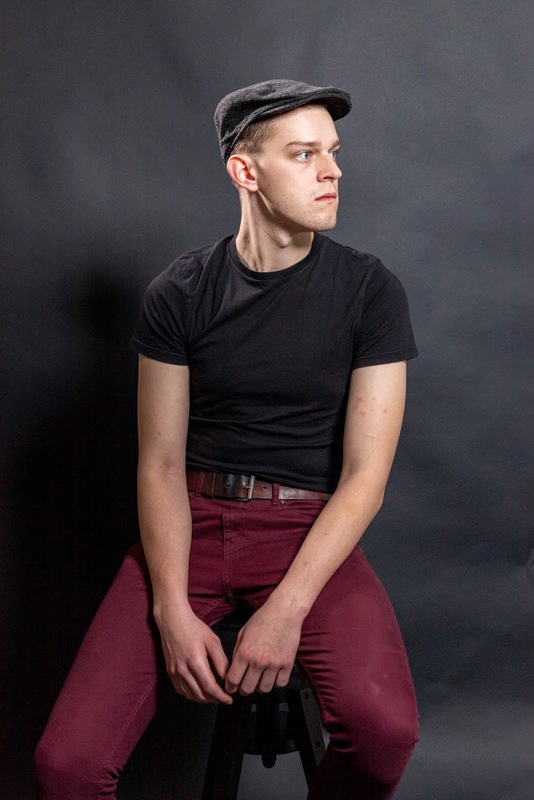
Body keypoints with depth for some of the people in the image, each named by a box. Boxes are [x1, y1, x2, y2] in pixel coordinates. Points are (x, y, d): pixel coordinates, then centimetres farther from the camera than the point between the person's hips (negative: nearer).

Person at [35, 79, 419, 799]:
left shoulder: (370, 290, -2)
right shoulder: (177, 295, 1)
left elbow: (364, 475, -6)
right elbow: (161, 465, 0)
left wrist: (286, 610, -17)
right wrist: (173, 612, -14)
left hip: (311, 529, 0)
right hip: (194, 520, 1)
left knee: (386, 727, -29)